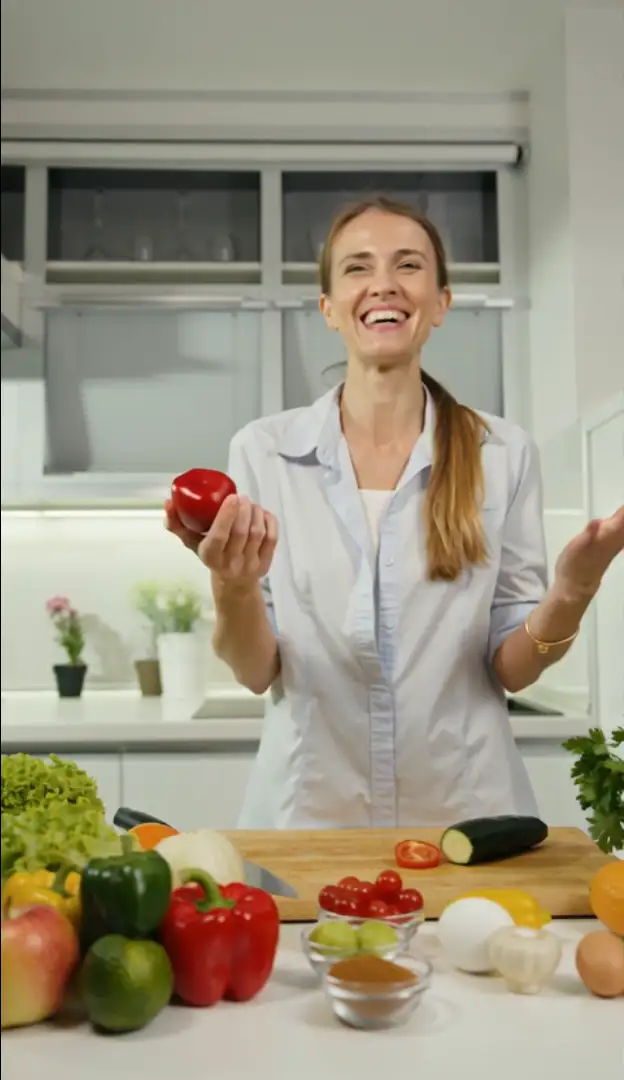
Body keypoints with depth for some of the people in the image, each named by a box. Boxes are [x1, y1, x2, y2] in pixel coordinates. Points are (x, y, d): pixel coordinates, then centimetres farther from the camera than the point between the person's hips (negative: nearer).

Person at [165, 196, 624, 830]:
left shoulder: (503, 454, -3)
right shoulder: (263, 450, -5)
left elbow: (511, 669, -2)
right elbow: (255, 671, -5)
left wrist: (570, 594, -20)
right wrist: (233, 585, -24)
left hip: (464, 807, 1)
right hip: (309, 809, 0)